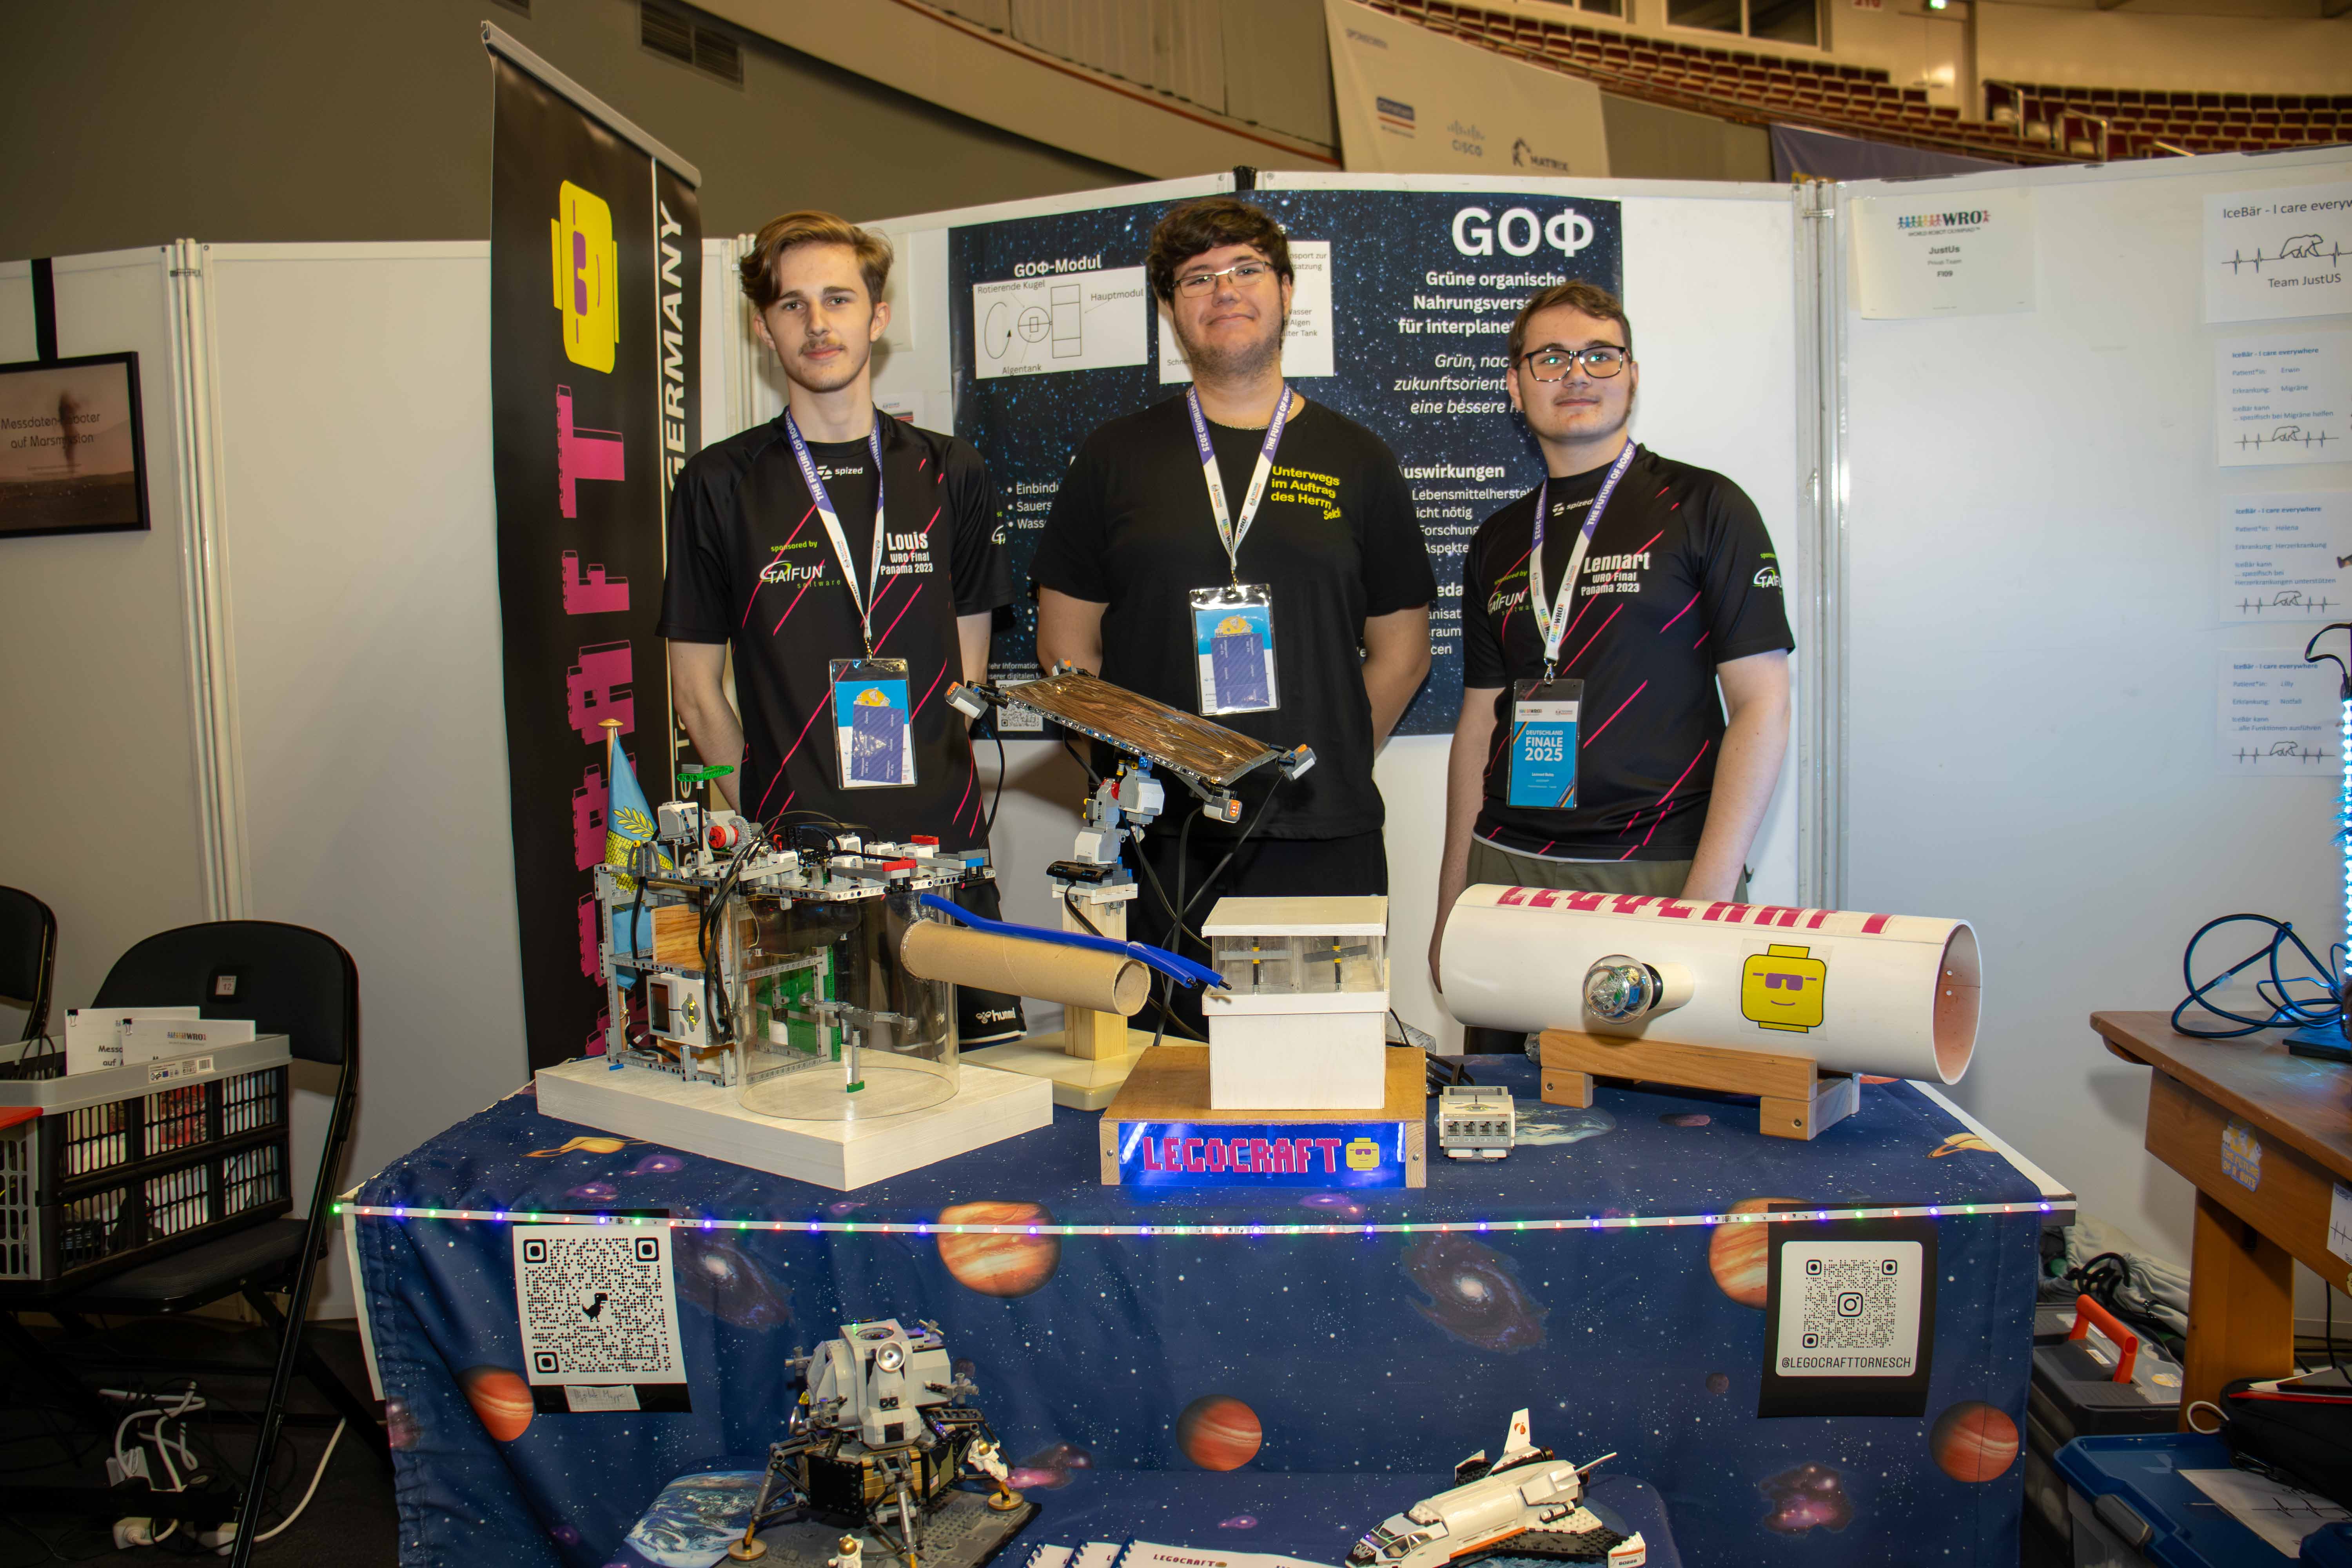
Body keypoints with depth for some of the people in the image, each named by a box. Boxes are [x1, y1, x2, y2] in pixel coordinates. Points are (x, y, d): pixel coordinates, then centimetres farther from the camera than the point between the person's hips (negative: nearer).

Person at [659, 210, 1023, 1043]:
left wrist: (949, 800, 0)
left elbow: (967, 670, 13)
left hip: (944, 849, 2)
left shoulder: (949, 476, 10)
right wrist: (768, 819, -3)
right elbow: (696, 687, 7)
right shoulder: (720, 485, 5)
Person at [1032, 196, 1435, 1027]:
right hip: (1159, 841, 0)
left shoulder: (1356, 461, 11)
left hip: (1324, 841, 1)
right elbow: (1066, 643, 10)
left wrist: (1328, 765, 2)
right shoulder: (1115, 457, 10)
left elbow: (1400, 647, 12)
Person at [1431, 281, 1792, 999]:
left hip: (1659, 870, -3)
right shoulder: (1498, 542, 14)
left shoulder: (1704, 507, 0)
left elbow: (1762, 706, -5)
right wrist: (1450, 908, 9)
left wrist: (1708, 894, -13)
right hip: (1509, 868, 4)